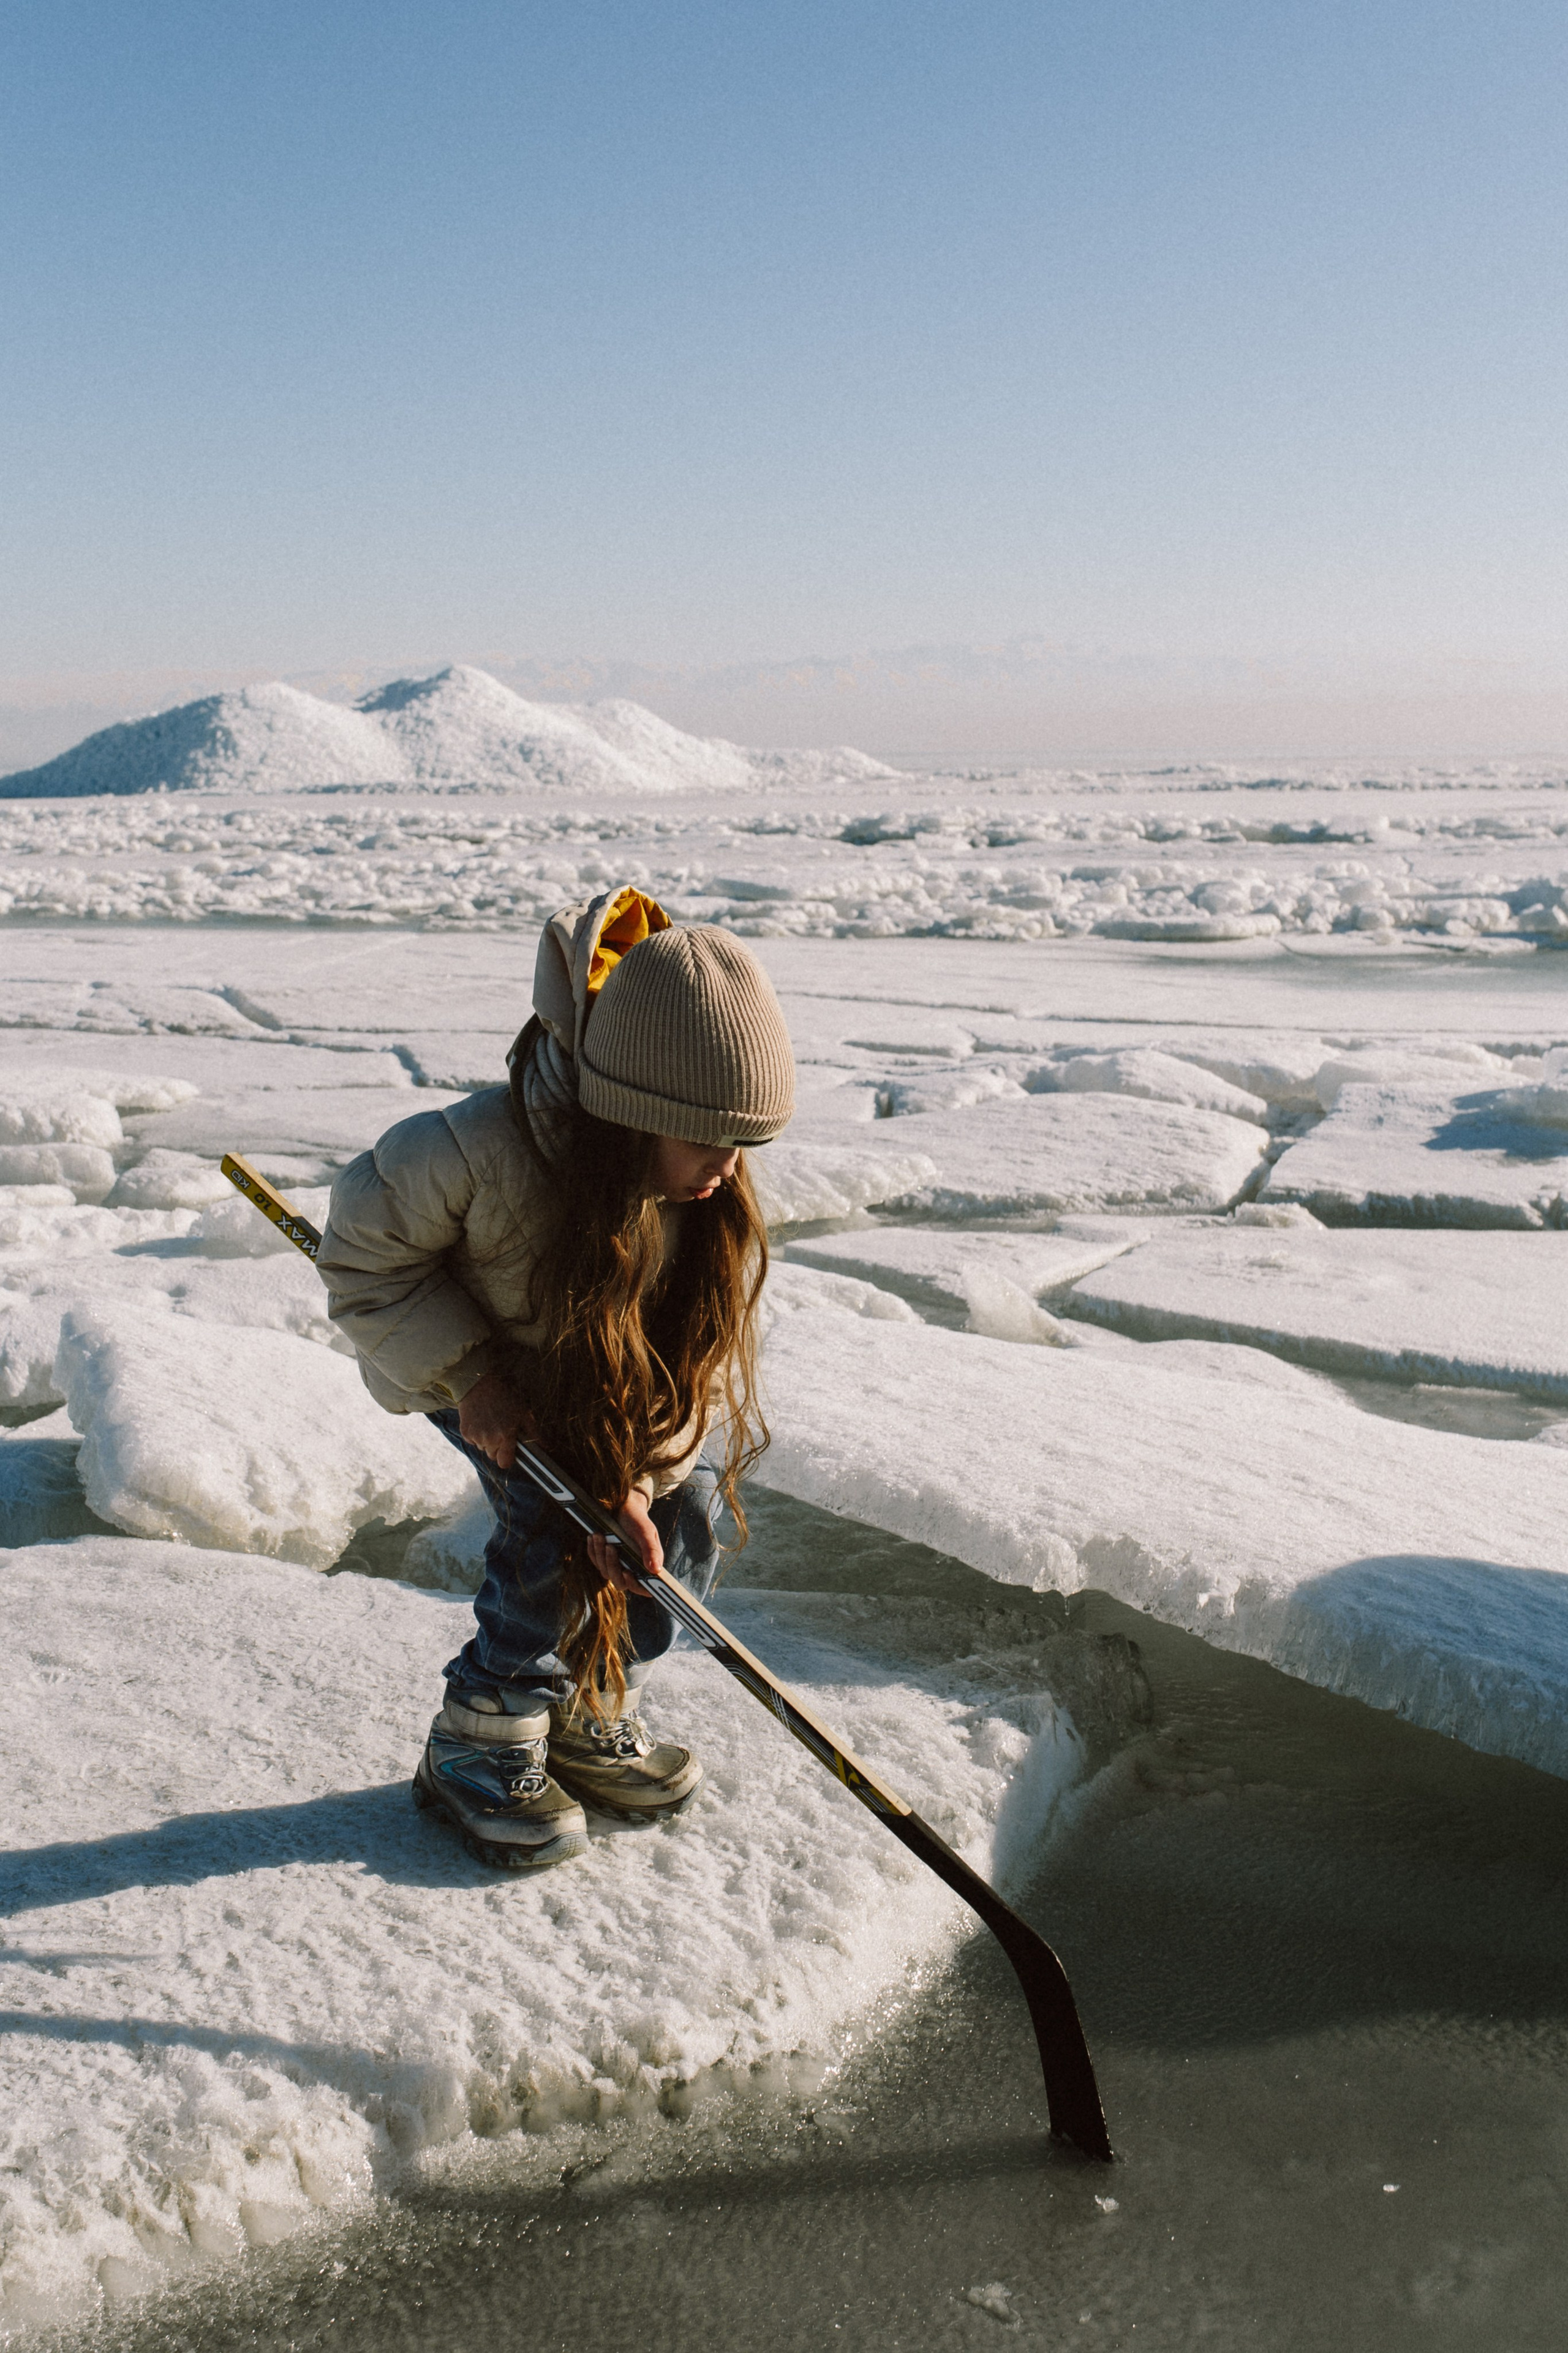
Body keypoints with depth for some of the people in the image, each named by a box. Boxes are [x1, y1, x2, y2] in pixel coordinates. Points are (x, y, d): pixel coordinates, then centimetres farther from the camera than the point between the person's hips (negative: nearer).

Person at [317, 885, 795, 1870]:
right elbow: (365, 1247, -26)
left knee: (686, 1506, -4)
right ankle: (479, 1752, 2)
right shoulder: (481, 1151, -41)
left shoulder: (718, 1196, -27)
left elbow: (704, 1345, -17)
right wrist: (468, 1374, -28)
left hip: (608, 1381, 5)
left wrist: (637, 1473, -26)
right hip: (467, 1355, -5)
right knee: (555, 1532, -19)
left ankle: (589, 1721, 16)